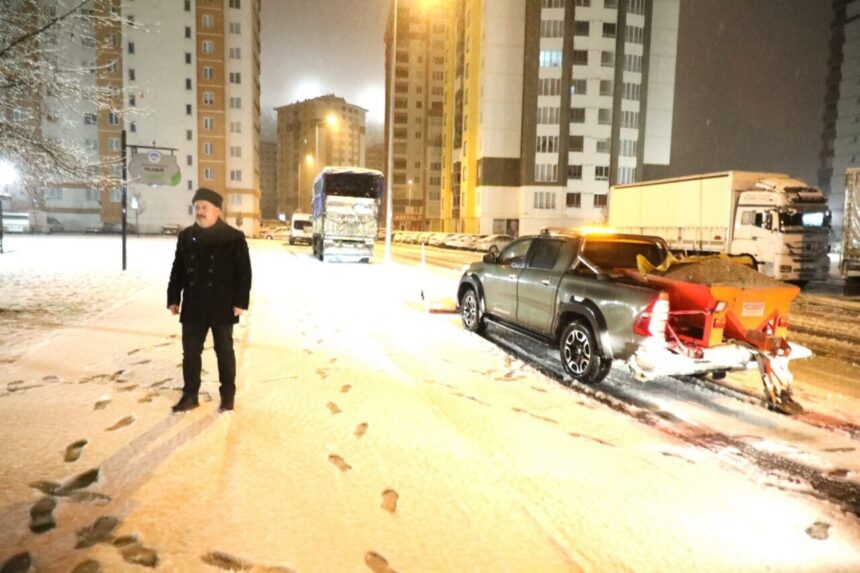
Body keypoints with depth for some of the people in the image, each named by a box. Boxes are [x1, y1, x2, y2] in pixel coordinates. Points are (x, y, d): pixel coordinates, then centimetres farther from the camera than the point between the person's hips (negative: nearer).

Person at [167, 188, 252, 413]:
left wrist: (240, 301, -12)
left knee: (224, 351, 8)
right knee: (190, 352, 9)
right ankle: (190, 395, 21)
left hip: (222, 306, -4)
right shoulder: (186, 236, 7)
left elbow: (244, 272, -7)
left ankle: (227, 395, 21)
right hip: (193, 306, 4)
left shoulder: (234, 237, -7)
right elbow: (177, 270, 12)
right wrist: (173, 298, 8)